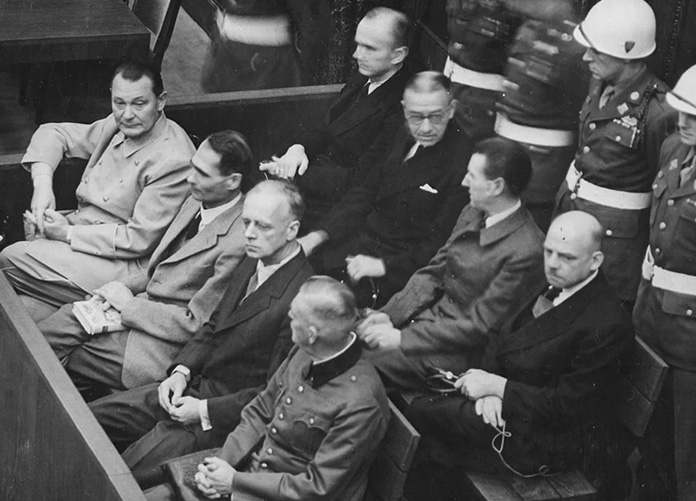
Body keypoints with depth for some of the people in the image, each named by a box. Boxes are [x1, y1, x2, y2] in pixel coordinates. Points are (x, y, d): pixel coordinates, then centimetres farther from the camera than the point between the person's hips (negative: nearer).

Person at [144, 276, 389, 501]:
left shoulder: (360, 404, -26)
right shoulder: (303, 354, -2)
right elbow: (259, 413, 11)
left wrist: (234, 481, -17)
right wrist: (221, 462, -5)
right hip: (249, 472, 7)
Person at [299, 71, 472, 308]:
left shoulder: (462, 162, -19)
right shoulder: (406, 137, 5)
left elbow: (440, 244, -18)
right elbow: (367, 191, 12)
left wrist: (384, 265, -24)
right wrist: (319, 235, 1)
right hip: (363, 239, 8)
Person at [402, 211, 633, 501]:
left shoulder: (608, 325, -22)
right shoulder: (550, 286, 4)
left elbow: (568, 404, -21)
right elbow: (503, 337, 9)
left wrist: (497, 387, -19)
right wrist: (490, 385, -11)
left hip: (548, 441, -8)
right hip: (505, 405, 8)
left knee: (420, 414, -13)